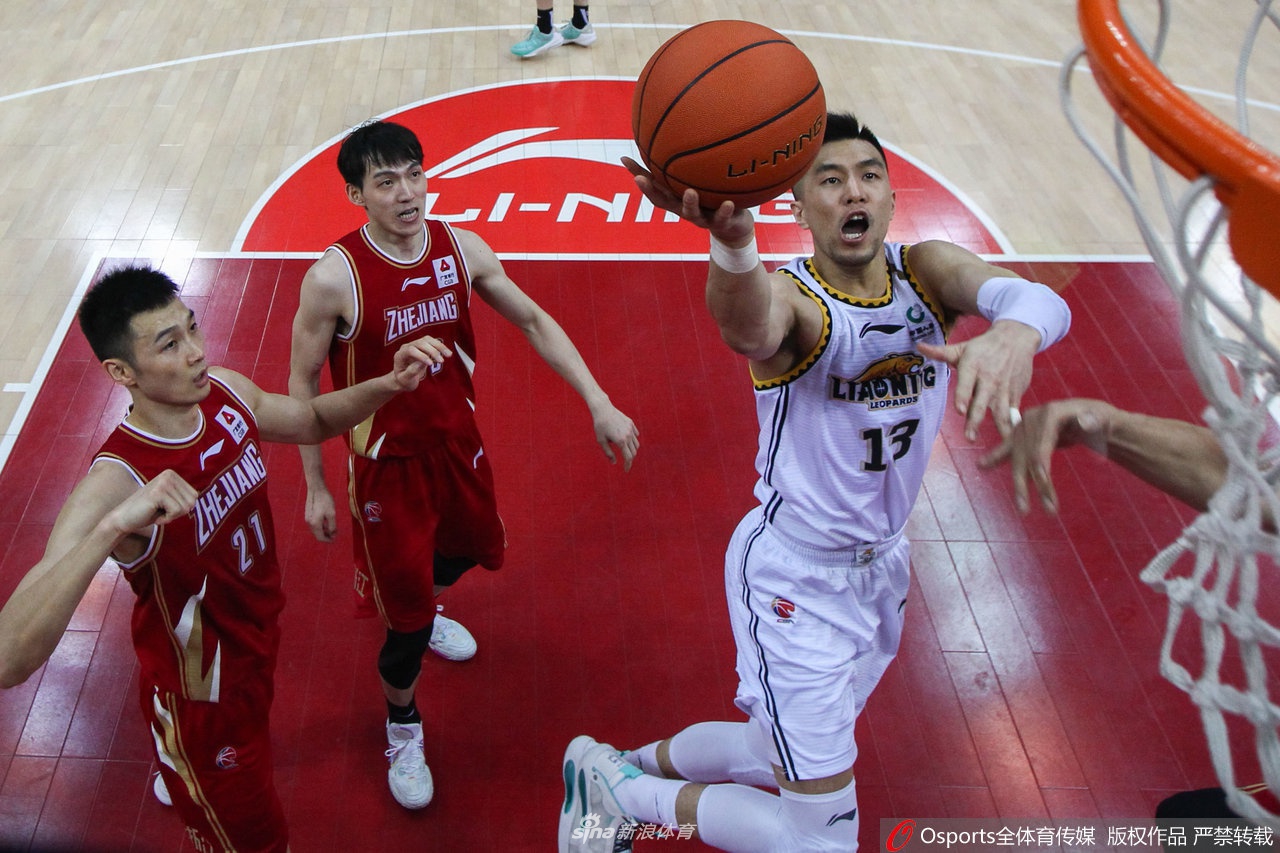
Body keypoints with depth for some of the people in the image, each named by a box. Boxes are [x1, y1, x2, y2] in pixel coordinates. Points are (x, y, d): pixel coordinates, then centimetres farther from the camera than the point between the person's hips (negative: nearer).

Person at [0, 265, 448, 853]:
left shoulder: (226, 392, -16)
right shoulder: (113, 486, -37)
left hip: (258, 642, 7)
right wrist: (112, 528, -57)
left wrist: (389, 384, -11)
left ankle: (175, 780, 71)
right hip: (200, 700, -7)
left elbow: (313, 421, 7)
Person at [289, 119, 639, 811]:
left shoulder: (461, 248, -11)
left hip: (458, 442, 5)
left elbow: (533, 321, 0)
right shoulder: (334, 277, -23)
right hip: (386, 461, -5)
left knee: (470, 550, 27)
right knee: (406, 611, 3)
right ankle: (402, 728, 32)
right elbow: (303, 381, -11)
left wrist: (598, 403, -7)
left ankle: (421, 610, 63)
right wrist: (315, 487, -7)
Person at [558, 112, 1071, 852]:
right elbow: (748, 323, -47)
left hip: (884, 566, 6)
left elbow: (1041, 299, -27)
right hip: (795, 574, -6)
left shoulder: (927, 272, -7)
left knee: (786, 755, 25)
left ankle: (641, 761, 50)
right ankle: (621, 792, 14)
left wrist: (1015, 330, -52)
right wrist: (731, 236, -70)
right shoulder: (791, 299, -20)